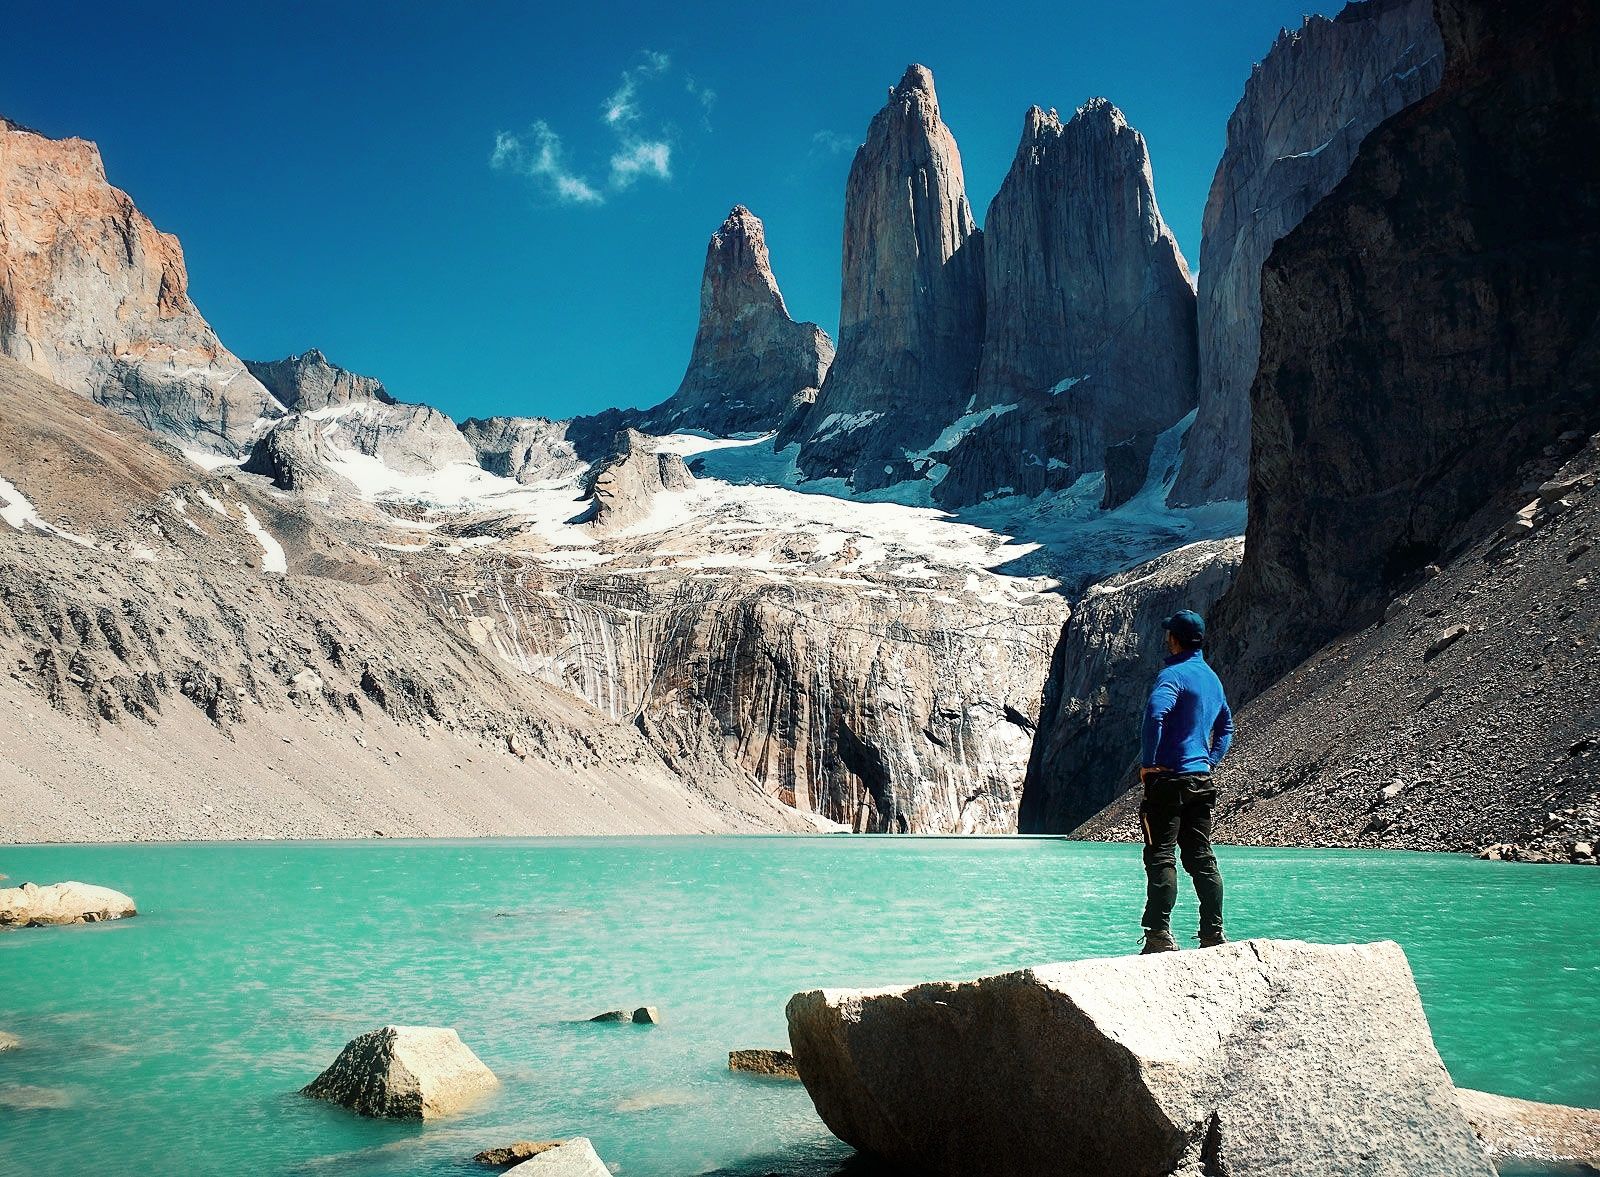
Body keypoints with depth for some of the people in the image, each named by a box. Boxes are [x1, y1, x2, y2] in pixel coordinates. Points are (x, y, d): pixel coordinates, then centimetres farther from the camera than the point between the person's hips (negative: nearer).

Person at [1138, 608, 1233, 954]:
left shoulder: (1173, 674, -11)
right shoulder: (1212, 677, 17)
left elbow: (1155, 713, -29)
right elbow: (1226, 726, 28)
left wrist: (1148, 762, -20)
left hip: (1170, 778, -8)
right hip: (1201, 779, 8)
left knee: (1161, 857, -7)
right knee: (1202, 858, 10)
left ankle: (1160, 935, -10)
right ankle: (1214, 935, 11)